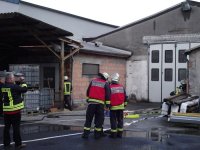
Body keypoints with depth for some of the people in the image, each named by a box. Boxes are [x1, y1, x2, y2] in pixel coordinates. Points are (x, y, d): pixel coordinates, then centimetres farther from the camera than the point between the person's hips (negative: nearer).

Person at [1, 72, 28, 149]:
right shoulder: (14, 87, -15)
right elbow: (24, 90, -9)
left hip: (6, 110, 6)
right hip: (15, 110, -6)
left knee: (7, 127, 11)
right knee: (16, 127, 0)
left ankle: (6, 144, 17)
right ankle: (18, 144, 6)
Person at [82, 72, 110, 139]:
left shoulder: (93, 81, 12)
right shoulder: (106, 83, 4)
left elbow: (88, 91, 15)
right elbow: (107, 95, -1)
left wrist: (88, 99, 24)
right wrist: (107, 104, 3)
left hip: (91, 102, 2)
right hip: (100, 103, -2)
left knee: (88, 119, 6)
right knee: (99, 119, 8)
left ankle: (86, 133, 4)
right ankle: (97, 134, 10)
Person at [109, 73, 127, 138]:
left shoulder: (110, 88, -10)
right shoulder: (122, 87, 4)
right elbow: (125, 97, 11)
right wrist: (125, 104, 22)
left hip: (113, 107, -4)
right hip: (121, 106, 4)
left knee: (113, 120, 2)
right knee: (120, 119, 10)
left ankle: (113, 134, 2)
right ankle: (119, 133, 12)